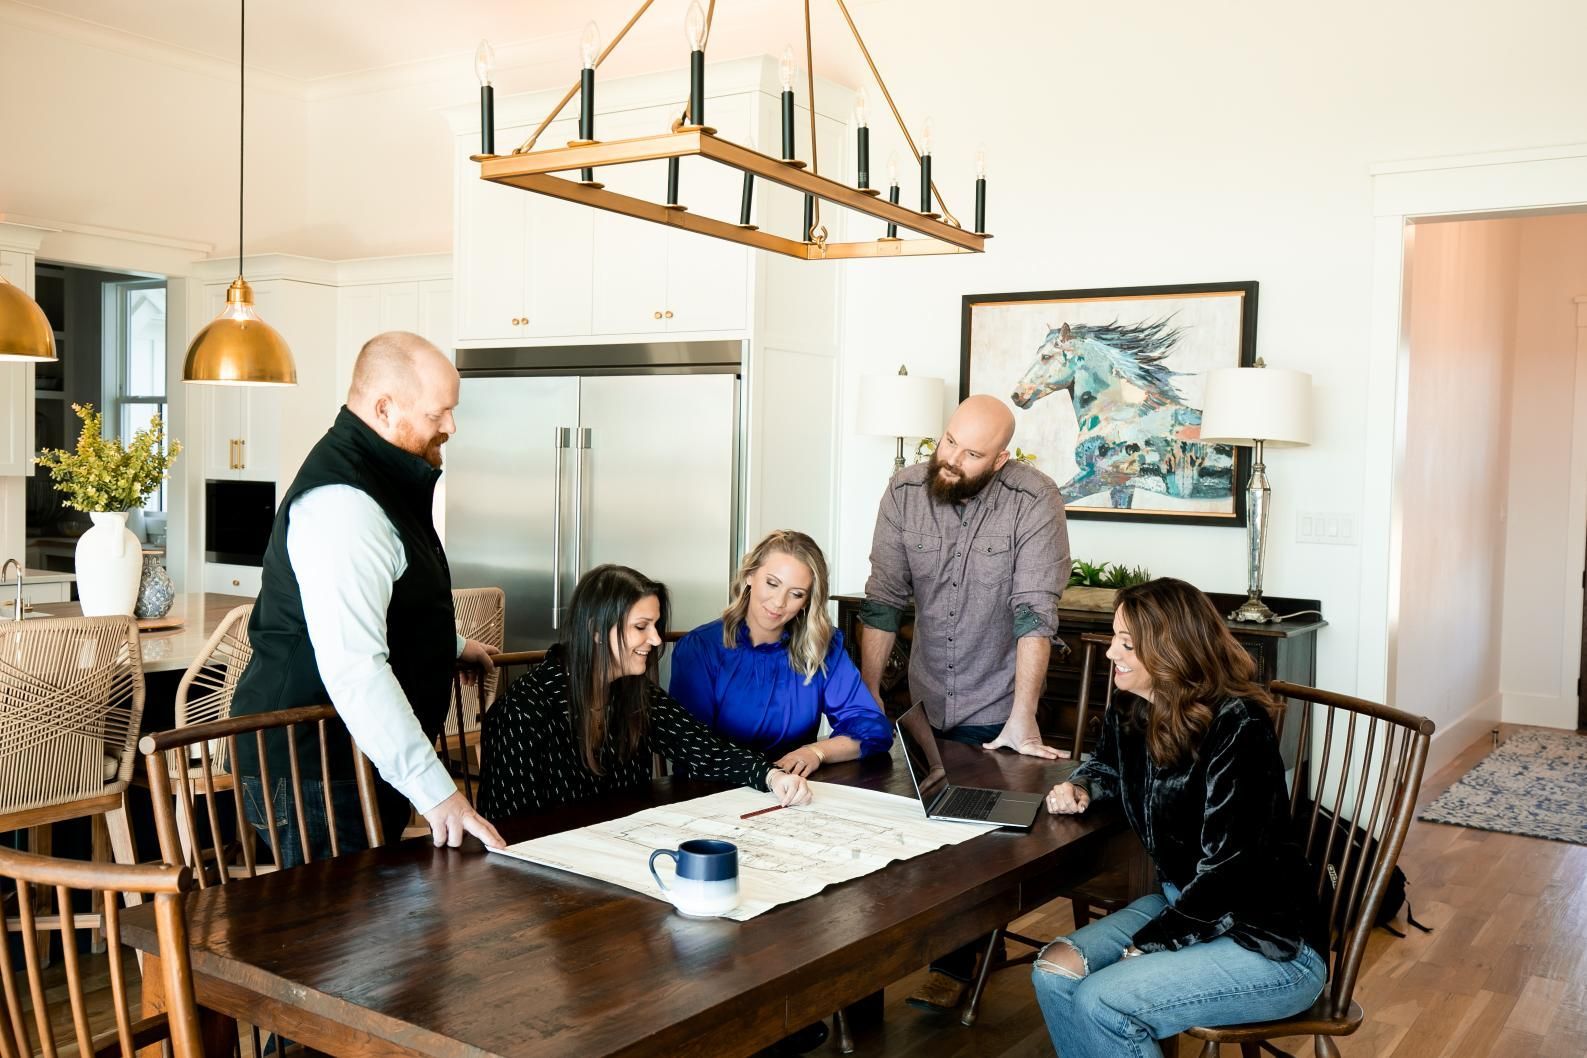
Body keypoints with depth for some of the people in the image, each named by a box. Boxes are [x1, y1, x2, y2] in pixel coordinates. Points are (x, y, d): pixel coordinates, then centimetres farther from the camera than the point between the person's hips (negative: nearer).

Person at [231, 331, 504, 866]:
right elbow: (352, 667, -34)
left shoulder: (378, 477, 12)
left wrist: (451, 645, 37)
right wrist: (435, 791, -36)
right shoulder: (342, 501, -24)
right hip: (314, 771, -10)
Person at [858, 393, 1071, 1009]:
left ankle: (955, 964, 20)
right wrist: (868, 696, -7)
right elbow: (882, 601, -5)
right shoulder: (904, 492, -8)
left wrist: (1022, 720, -25)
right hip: (926, 700, 4)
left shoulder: (1033, 500, -19)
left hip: (995, 706, -4)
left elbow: (1034, 614, -22)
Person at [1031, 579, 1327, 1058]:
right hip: (1183, 901, 8)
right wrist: (1080, 788, 2)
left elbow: (1226, 866, -24)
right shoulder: (1131, 712, 1)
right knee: (1055, 972, -9)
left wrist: (1148, 945, -19)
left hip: (1272, 945, -8)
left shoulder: (1235, 726, -23)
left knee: (1102, 1003, -22)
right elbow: (1107, 766, 26)